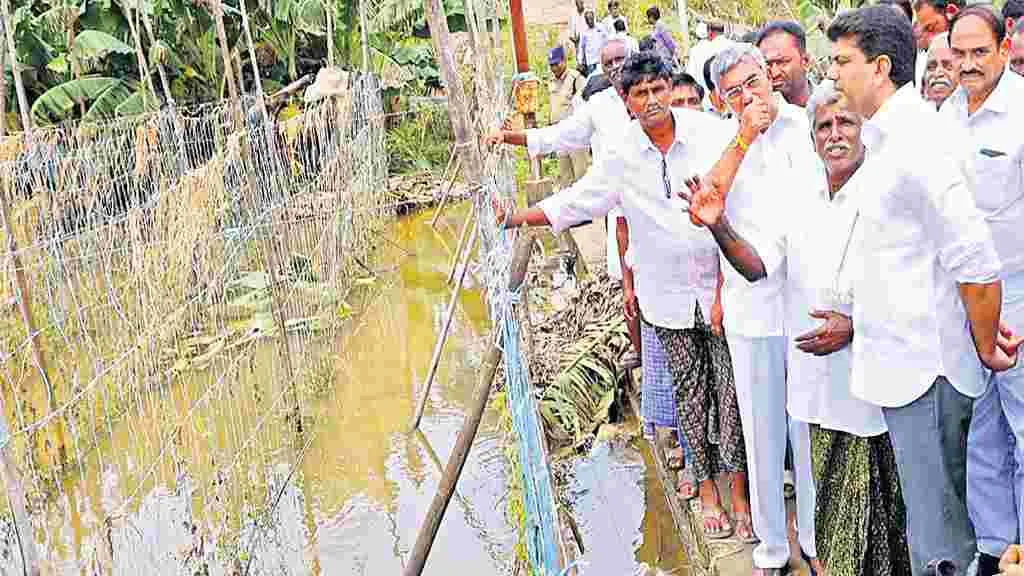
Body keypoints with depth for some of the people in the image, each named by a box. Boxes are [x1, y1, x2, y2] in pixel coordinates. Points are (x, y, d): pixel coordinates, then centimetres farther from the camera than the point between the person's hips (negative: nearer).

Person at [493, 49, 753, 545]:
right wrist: (516, 218, -3)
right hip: (668, 294, 2)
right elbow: (575, 202, 6)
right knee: (691, 390, 9)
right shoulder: (623, 156, -2)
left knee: (730, 386, 0)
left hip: (721, 282, -2)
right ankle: (706, 487, 21)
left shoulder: (712, 132, -8)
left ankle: (738, 489, 12)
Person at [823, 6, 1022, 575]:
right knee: (939, 513, 21)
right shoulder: (892, 134, 10)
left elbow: (977, 265, -22)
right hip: (904, 361, 9)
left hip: (925, 368, -9)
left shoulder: (916, 141, -21)